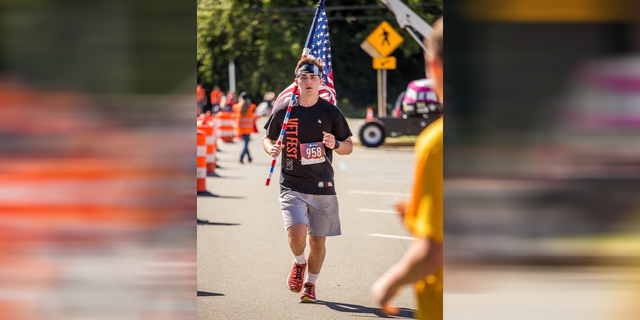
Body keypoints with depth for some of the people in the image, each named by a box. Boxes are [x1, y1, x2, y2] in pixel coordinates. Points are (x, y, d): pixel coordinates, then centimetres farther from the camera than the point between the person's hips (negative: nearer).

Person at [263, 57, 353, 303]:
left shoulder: (331, 112, 2)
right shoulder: (283, 111, 3)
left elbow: (349, 147, 9)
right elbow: (268, 138, 17)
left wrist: (335, 145, -14)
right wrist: (271, 148, -6)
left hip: (323, 186, 1)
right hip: (292, 185, -1)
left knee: (318, 240, 5)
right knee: (296, 232, -19)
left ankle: (310, 283, 28)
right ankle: (299, 263, 14)